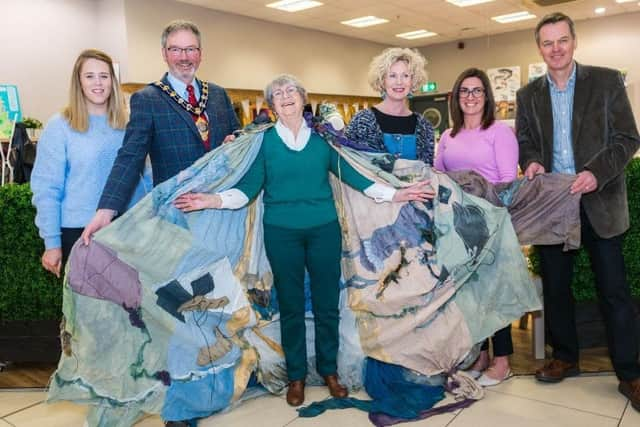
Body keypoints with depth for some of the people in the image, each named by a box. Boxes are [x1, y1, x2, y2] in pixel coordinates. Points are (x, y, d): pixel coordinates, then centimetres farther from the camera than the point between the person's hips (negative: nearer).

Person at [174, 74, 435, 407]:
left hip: (324, 229, 1)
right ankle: (296, 376, 27)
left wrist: (395, 194, -4)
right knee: (291, 306, 10)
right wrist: (213, 200, -21)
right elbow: (249, 187, -4)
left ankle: (329, 370, 29)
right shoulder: (263, 140, 1)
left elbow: (351, 174, 3)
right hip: (281, 233, -1)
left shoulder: (322, 136, 4)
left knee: (327, 304, 9)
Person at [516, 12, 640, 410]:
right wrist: (531, 162, -11)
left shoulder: (607, 81, -1)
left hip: (599, 201, -3)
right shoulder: (528, 94, 8)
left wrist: (596, 173, -21)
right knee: (555, 285, 12)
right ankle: (565, 357, 29)